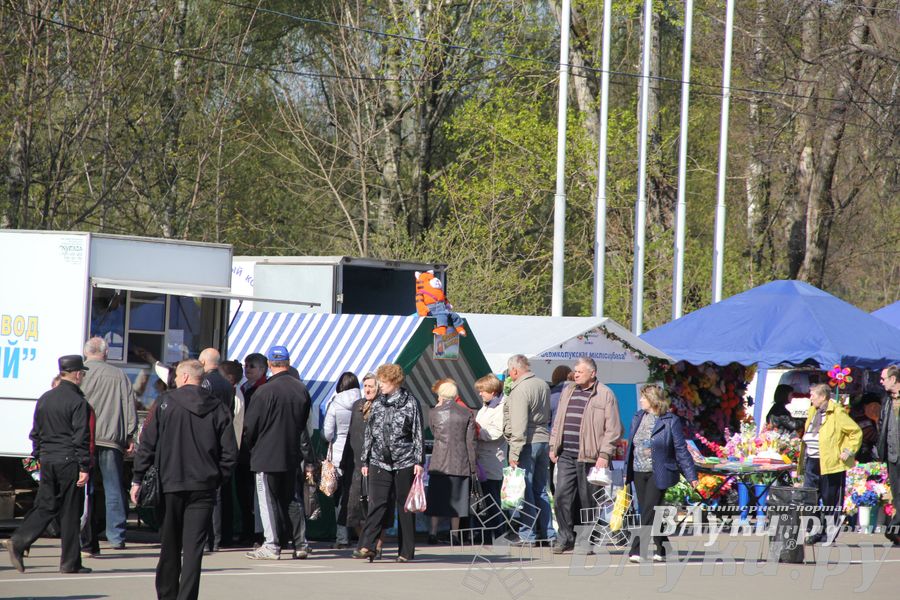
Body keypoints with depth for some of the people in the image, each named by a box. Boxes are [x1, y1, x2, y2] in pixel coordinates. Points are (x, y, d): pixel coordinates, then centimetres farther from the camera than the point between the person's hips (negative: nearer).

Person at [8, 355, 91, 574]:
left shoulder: (45, 399, 11)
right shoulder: (77, 402, -11)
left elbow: (36, 433, 17)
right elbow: (81, 438, -14)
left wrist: (38, 456, 24)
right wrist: (84, 467, -12)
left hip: (47, 460, 6)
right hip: (69, 462, -6)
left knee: (44, 507, 10)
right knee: (70, 511, 1)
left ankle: (18, 542, -9)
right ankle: (70, 562, 5)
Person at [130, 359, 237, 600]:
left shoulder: (166, 403, -3)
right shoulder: (218, 409, 2)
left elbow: (147, 444, -5)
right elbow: (230, 452, 0)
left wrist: (137, 479, 0)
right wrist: (217, 479, 11)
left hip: (169, 484, -1)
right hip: (203, 486, 1)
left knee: (169, 546, 12)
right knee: (193, 548, -2)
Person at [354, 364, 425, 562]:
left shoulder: (410, 403, 0)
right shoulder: (377, 404, 13)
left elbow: (418, 434, 0)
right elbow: (369, 434, 17)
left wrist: (419, 461, -6)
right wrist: (365, 461, 14)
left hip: (405, 463, -3)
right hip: (379, 462, 3)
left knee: (405, 506, 2)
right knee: (377, 503, -10)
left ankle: (406, 551, 5)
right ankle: (366, 546, -18)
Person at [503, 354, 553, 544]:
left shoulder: (520, 390, -16)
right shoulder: (543, 386, 10)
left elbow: (519, 425, -20)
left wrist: (514, 452, -18)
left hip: (528, 443, -8)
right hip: (544, 439, 8)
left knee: (525, 491, -3)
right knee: (541, 490, 14)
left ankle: (527, 534, -3)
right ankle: (547, 533, 15)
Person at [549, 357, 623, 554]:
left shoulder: (605, 395, -2)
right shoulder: (568, 392, 17)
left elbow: (613, 429, -5)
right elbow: (558, 422, 23)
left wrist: (604, 455, -12)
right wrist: (553, 447, 15)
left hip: (589, 456, -5)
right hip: (566, 455, 5)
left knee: (587, 500, 0)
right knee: (562, 496, -4)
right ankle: (565, 538, 3)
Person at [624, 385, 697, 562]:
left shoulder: (670, 421, -6)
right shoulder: (638, 417, 11)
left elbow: (681, 450, -5)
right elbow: (631, 445, 17)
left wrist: (691, 475, -6)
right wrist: (627, 471, 17)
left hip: (658, 473, -6)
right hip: (639, 473, 6)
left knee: (649, 512, -12)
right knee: (645, 513, 8)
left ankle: (637, 551, -15)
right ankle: (661, 548, 20)